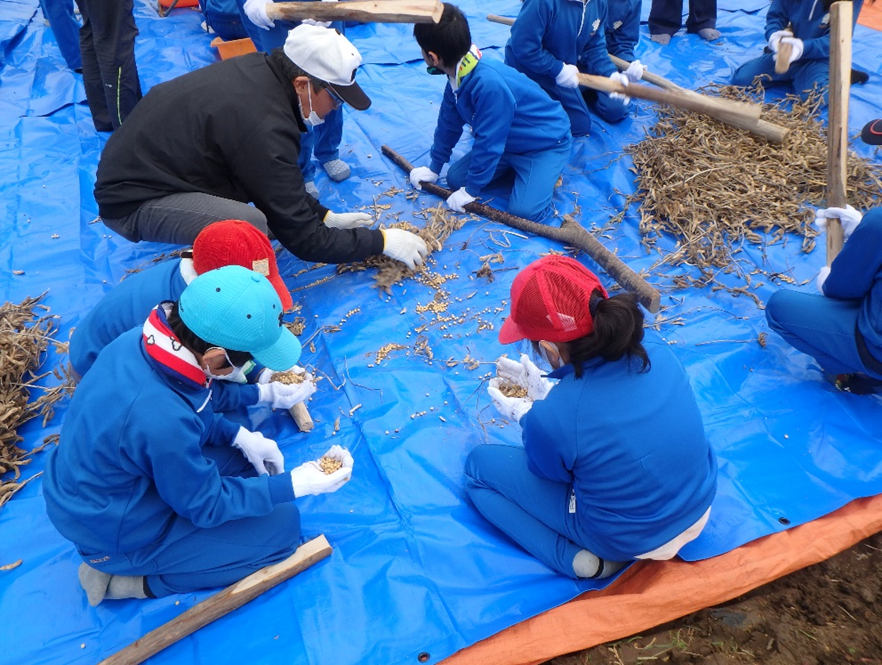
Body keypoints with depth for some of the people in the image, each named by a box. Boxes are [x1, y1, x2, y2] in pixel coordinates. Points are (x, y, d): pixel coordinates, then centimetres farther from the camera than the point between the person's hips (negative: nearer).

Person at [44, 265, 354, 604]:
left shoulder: (136, 341, -16)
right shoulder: (162, 419, -39)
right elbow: (207, 506, -20)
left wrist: (239, 435, -3)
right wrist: (295, 484, -16)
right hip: (118, 536, -8)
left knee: (247, 458, 11)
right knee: (283, 523, -5)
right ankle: (142, 580, 0)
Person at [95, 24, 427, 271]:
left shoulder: (260, 70, -4)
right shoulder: (263, 127, -30)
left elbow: (278, 178, 12)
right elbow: (302, 239, -22)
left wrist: (324, 215, 10)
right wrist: (381, 241, -12)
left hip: (140, 161, 9)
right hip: (132, 198, -9)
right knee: (250, 226, -32)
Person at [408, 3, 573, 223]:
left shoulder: (489, 84, -38)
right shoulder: (459, 76, -10)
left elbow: (488, 142, -30)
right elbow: (449, 123, 4)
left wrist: (472, 190, -19)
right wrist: (434, 167, 11)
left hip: (547, 143, -8)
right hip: (511, 141, 8)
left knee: (524, 210, -26)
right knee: (455, 178, 0)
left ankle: (546, 172, 4)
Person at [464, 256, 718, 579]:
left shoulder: (549, 419, -33)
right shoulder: (659, 354, -17)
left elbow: (548, 472, -9)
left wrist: (524, 415, 5)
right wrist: (544, 391, 8)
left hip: (628, 542, -6)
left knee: (480, 464, 6)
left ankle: (576, 558, -2)